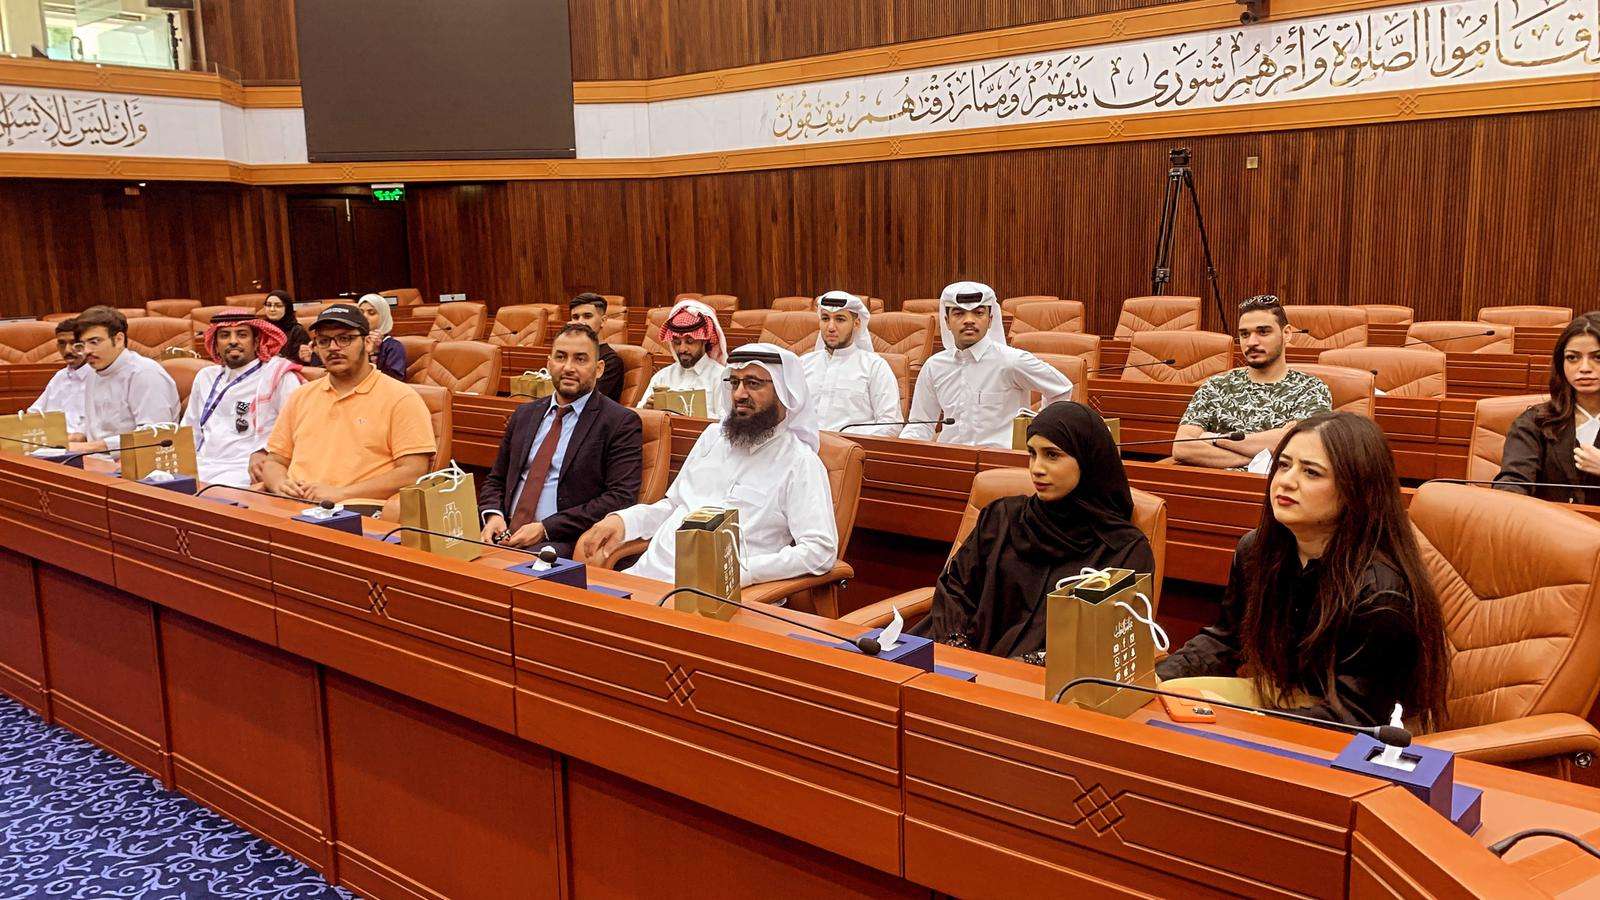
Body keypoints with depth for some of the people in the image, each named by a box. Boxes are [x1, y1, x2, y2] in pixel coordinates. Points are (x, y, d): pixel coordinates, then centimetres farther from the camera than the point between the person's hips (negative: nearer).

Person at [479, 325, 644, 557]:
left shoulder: (621, 422, -1)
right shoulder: (525, 414, 19)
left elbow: (621, 498, -10)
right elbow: (495, 480, 24)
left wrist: (545, 528, -15)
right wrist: (493, 515, 0)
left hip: (566, 543, -5)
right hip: (506, 534, 6)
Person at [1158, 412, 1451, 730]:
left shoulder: (1379, 592, -27)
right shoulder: (1256, 548, -4)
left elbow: (1350, 715, -25)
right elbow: (1224, 639, 11)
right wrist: (1156, 678, -6)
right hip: (1280, 695, 7)